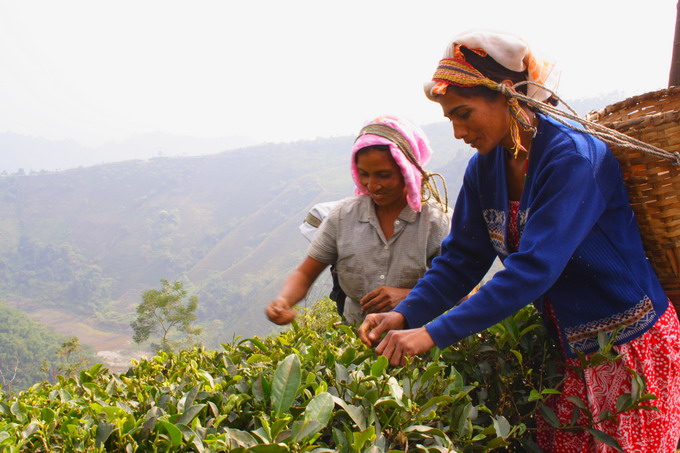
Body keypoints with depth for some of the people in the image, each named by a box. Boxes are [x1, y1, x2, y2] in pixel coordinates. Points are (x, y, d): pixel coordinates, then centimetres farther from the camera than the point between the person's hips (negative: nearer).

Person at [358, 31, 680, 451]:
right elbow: (461, 258, 2)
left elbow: (533, 269, -31)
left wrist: (433, 333, -33)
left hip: (631, 345, -6)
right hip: (568, 349, 7)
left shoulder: (573, 157, -24)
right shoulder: (485, 167, -1)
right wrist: (405, 315, -15)